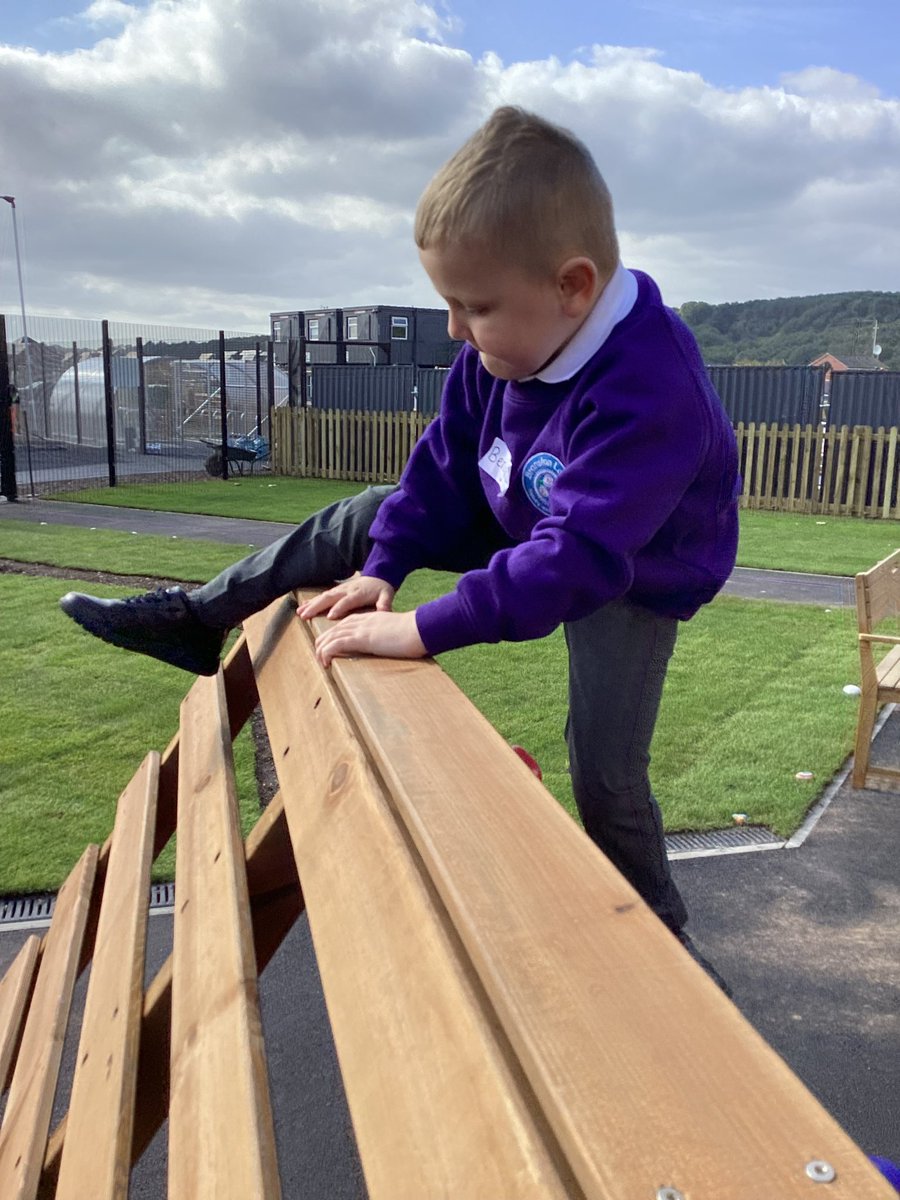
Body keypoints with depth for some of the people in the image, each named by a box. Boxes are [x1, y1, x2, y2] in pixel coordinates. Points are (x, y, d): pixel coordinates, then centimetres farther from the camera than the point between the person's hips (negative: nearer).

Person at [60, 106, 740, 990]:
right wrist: (382, 567, -14)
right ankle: (195, 619, 17)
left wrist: (424, 630, -46)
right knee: (360, 523, 3)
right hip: (524, 521, 7)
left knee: (603, 769, -10)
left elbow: (575, 559, -46)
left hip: (635, 579, -6)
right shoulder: (508, 343, -17)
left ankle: (658, 939, 18)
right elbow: (446, 459, -7)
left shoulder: (648, 393, -40)